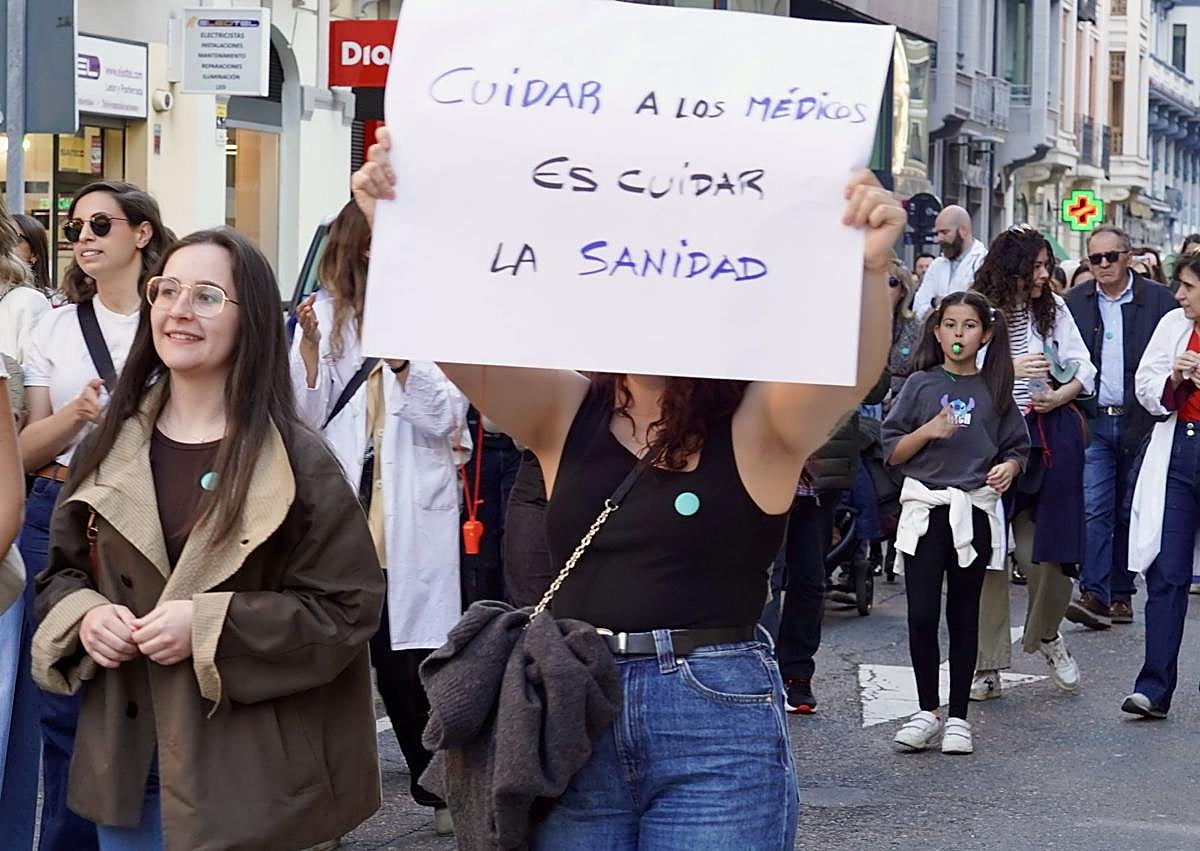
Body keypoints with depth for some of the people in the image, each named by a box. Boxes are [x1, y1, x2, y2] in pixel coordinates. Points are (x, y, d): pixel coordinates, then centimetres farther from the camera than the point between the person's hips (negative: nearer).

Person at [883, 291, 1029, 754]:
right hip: (925, 508, -1)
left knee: (963, 616, 7)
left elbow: (1016, 448, 11)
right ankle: (928, 710, 10)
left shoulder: (994, 390, 6)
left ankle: (958, 716, 15)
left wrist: (1008, 468, -11)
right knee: (922, 615, -6)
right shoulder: (920, 385, 3)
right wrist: (928, 431, -14)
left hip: (976, 511, 1)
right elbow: (892, 452, 2)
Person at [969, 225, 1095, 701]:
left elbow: (1084, 368, 7)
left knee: (1048, 551, 1)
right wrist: (1010, 370, -17)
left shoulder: (1053, 309, 5)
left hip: (1047, 442, 2)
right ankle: (988, 666, 9)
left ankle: (1046, 634, 31)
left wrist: (1062, 395, -11)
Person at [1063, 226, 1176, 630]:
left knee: (1130, 512, 7)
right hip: (1093, 421, 1)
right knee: (1094, 508, -10)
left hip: (1141, 423, -1)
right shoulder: (1074, 302, 8)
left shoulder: (1158, 300, 1)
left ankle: (1121, 594, 15)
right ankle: (1094, 593, -13)